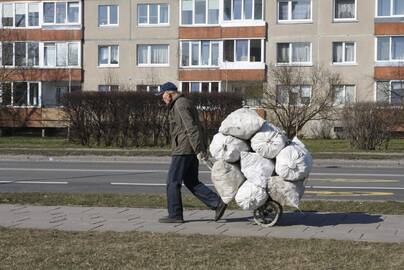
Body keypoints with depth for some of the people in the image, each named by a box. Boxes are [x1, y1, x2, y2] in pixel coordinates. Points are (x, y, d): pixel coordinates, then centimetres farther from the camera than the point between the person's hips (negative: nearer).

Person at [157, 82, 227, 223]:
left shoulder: (180, 105, -13)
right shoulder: (187, 103, 20)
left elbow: (191, 128, -22)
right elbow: (197, 127, 20)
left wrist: (199, 150, -24)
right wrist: (203, 148, 19)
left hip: (183, 149, -10)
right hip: (192, 150, 10)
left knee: (173, 182, -2)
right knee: (191, 182, 12)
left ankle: (175, 215, 2)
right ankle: (217, 203, 4)